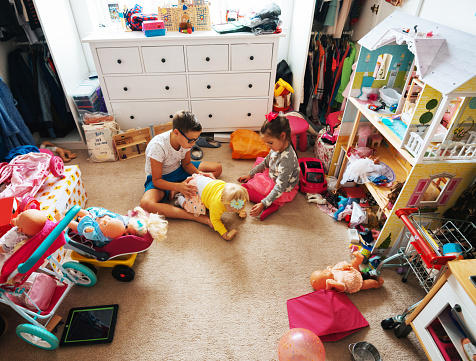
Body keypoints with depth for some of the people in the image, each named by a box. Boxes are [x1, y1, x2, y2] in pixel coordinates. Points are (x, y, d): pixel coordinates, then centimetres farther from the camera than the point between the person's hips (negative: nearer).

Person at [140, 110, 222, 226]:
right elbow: (156, 181, -26)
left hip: (178, 170, 6)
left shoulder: (186, 139, -17)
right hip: (160, 178, -5)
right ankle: (197, 217, -41)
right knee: (146, 204, -38)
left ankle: (176, 192, -15)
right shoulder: (157, 146, -32)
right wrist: (179, 186, -43)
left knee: (217, 168, -6)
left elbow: (186, 164, 0)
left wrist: (199, 173, -21)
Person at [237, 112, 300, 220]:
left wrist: (263, 204, -36)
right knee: (259, 160, 23)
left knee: (245, 188, -10)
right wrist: (250, 174, 12)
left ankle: (272, 205, -20)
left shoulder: (287, 159, -37)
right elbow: (266, 162, 10)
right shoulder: (277, 148, -10)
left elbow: (280, 188, -35)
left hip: (284, 192, -10)